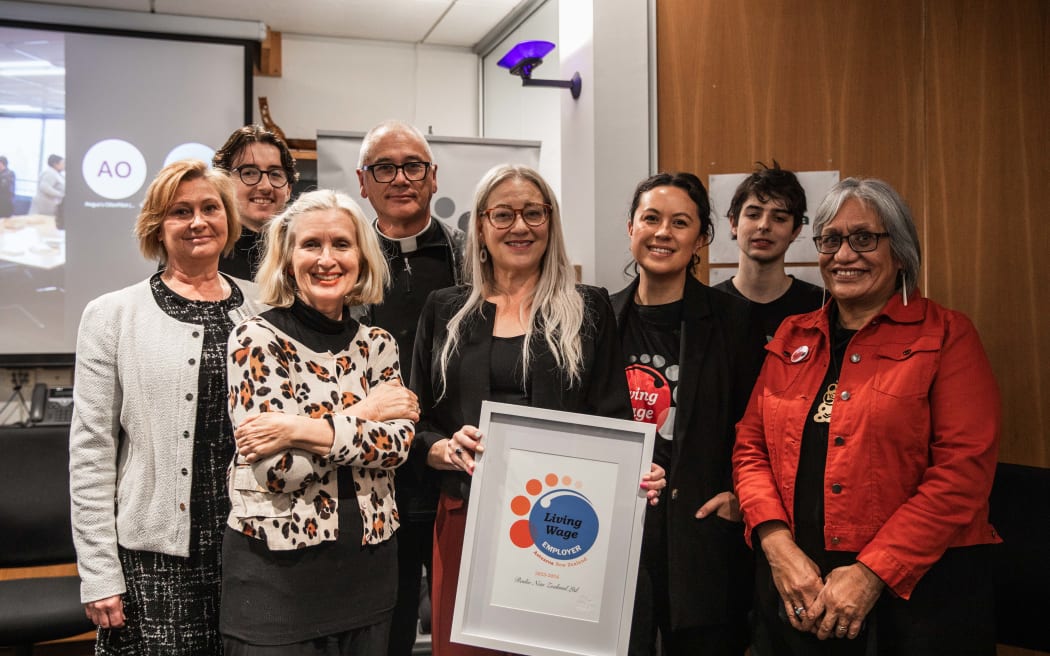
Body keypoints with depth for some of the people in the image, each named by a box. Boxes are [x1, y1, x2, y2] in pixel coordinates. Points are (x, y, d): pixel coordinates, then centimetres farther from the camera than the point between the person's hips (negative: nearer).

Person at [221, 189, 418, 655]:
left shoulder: (377, 344, 5)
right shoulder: (257, 338, -9)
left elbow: (397, 443, -9)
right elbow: (276, 468, -17)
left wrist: (301, 430, -19)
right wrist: (363, 413, -11)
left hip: (368, 566, 4)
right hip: (276, 568, -4)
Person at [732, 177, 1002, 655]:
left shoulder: (946, 336, -3)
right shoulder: (791, 338, 9)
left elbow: (963, 469, -11)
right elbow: (751, 447, 7)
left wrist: (871, 573, -16)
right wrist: (777, 544, -8)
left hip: (916, 586, -3)